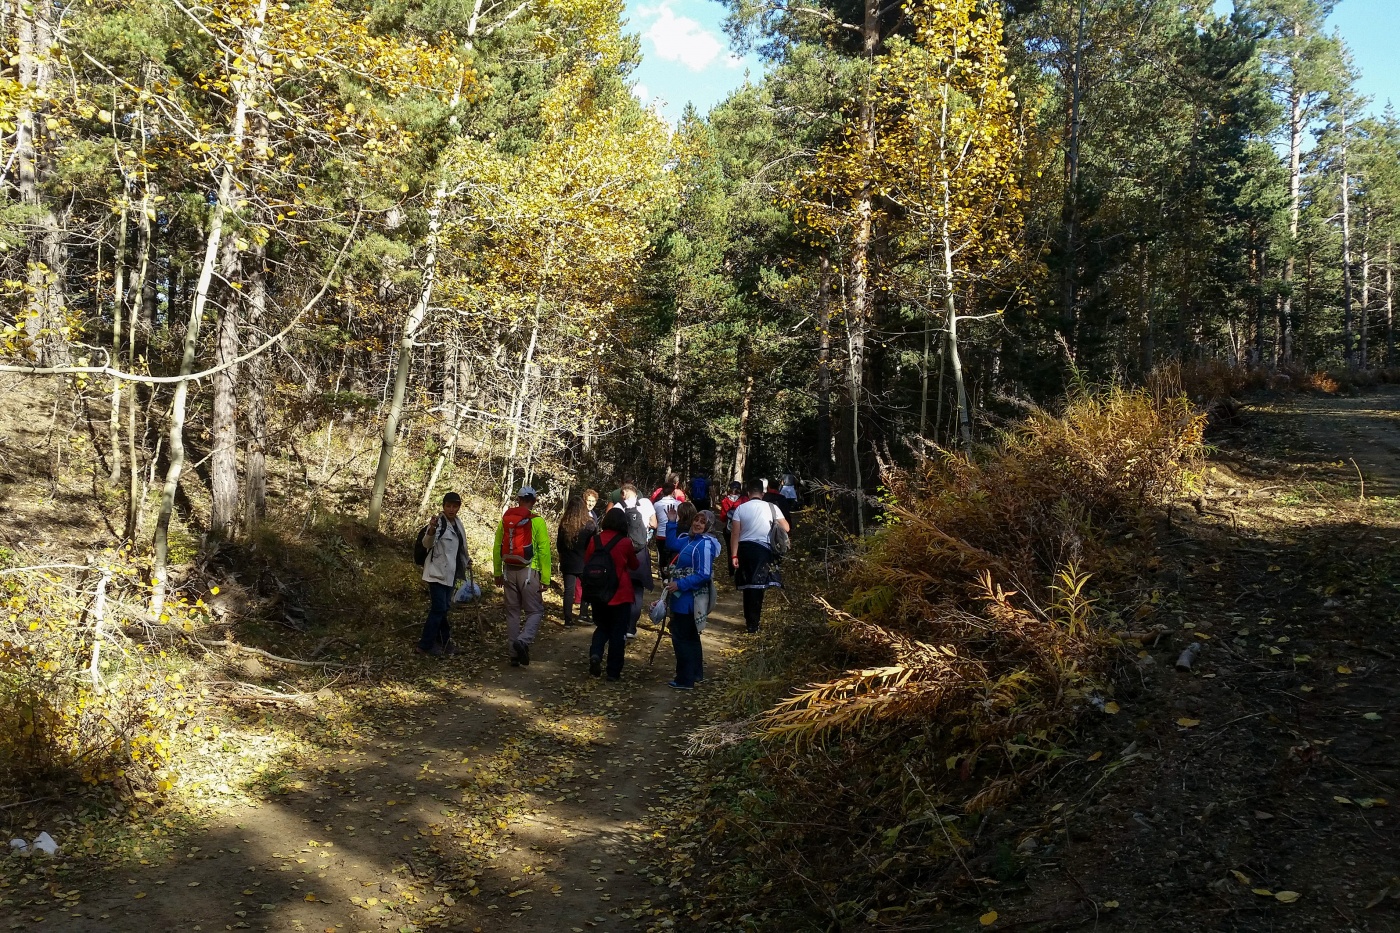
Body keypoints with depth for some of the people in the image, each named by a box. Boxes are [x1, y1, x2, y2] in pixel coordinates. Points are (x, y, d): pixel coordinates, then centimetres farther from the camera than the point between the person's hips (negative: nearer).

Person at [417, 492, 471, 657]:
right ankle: (424, 645, -5)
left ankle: (443, 642, 24)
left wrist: (466, 561, 31)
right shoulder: (438, 522, -15)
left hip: (450, 574, 8)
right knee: (439, 609, -11)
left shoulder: (457, 523, 10)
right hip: (437, 573, -8)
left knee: (444, 609, 15)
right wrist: (431, 530, -48)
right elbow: (427, 544, -31)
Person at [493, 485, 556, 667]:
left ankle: (515, 654, 15)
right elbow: (544, 551, -11)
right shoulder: (536, 521, -9)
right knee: (535, 611, 5)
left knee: (512, 612, 13)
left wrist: (498, 573, 18)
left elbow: (497, 548, 9)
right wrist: (545, 579, -6)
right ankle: (523, 641, -19)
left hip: (509, 571, 4)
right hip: (529, 572, -4)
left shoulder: (505, 519, 4)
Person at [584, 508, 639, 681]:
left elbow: (586, 562, 7)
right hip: (620, 594, -3)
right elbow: (634, 565, 5)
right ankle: (614, 672, 9)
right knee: (618, 632, 7)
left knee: (602, 627, 20)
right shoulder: (625, 542, -10)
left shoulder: (595, 539, -4)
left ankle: (595, 654, -5)